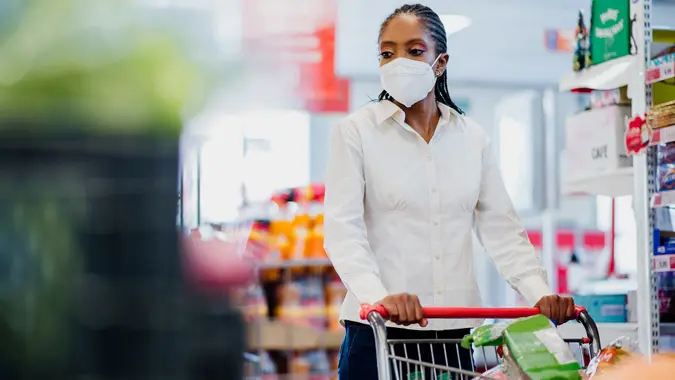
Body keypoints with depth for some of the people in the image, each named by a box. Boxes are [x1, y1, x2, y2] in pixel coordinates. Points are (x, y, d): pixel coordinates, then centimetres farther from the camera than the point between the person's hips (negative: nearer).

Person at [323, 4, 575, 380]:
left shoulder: (472, 137, 10)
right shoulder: (356, 132, 0)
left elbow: (502, 228, 6)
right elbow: (343, 230, -10)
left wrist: (541, 294, -10)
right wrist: (379, 296, -27)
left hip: (456, 333, 3)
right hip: (379, 332, -3)